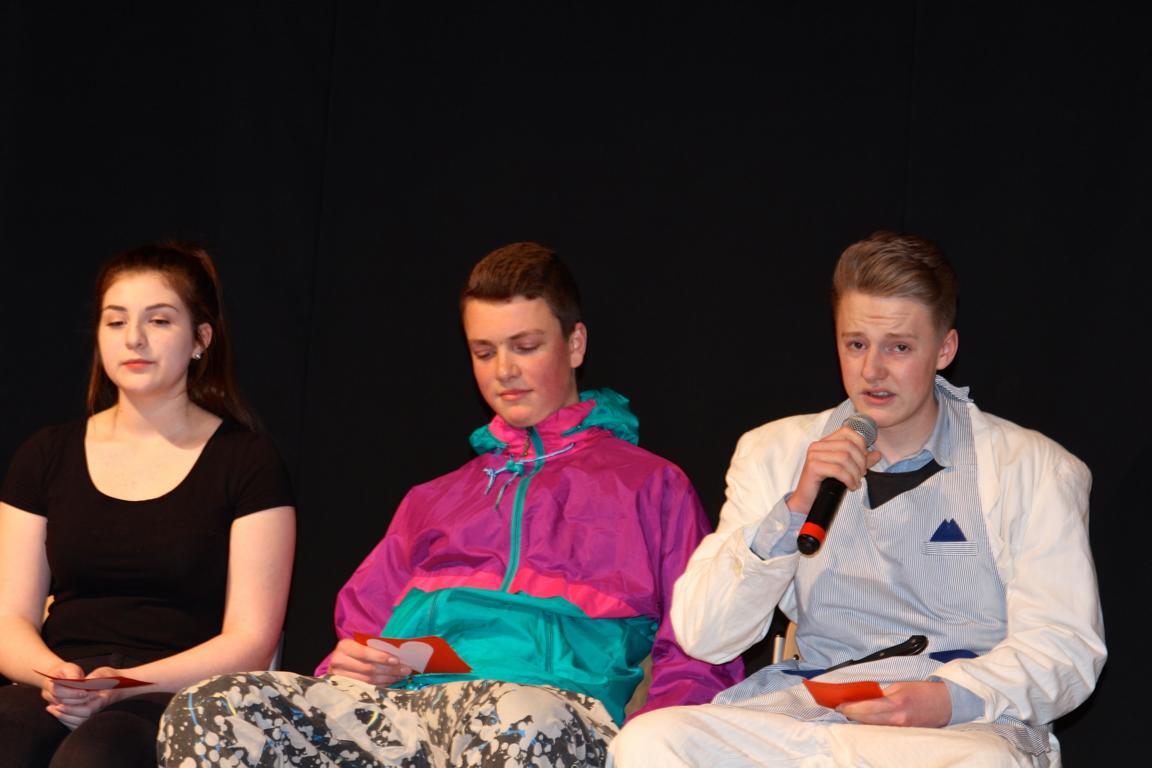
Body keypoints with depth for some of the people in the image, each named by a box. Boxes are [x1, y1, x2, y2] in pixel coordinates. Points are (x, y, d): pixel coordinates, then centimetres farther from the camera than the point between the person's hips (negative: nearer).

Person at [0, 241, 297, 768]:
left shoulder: (246, 462, 7)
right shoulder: (46, 457, 17)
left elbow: (250, 640, -1)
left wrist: (129, 684, -15)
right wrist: (54, 674, -12)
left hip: (180, 702, -3)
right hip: (58, 699, 3)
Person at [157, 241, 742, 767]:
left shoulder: (650, 485, 24)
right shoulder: (436, 500, 37)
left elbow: (697, 661, 13)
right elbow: (360, 629, 32)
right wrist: (349, 664, 6)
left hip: (552, 698, -4)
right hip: (397, 701, 4)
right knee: (208, 712, -28)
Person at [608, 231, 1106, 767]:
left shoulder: (1030, 468, 9)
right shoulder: (775, 454, 15)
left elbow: (1065, 647, 1)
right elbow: (700, 636, 6)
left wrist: (950, 699, -18)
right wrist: (794, 510, -8)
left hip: (963, 723, -2)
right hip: (808, 708, 2)